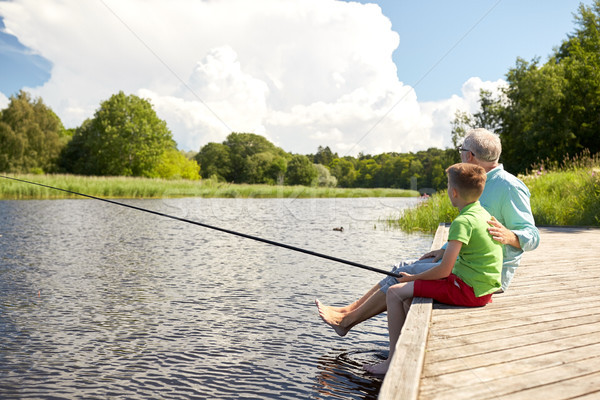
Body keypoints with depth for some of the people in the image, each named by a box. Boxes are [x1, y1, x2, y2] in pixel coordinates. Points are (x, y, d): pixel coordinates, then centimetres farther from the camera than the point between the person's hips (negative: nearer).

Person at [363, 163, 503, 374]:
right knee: (412, 294, 24)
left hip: (466, 289, -10)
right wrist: (442, 251, 20)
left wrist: (412, 278, -7)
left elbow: (444, 271, -22)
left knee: (395, 292, -7)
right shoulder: (484, 214, 9)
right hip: (482, 288, 10)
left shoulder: (463, 221, -21)